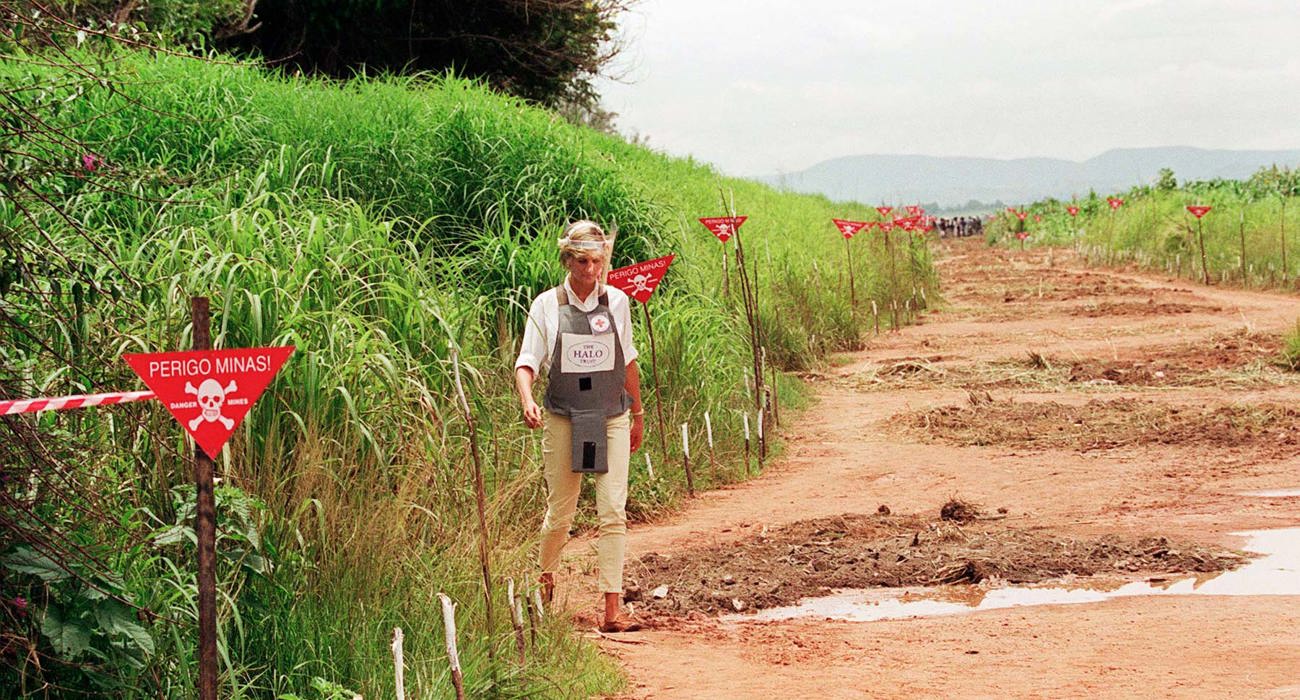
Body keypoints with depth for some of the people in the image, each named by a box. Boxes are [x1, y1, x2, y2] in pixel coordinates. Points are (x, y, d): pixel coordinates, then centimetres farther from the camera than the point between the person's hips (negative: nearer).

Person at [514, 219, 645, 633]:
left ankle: (613, 608, -10)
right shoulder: (547, 305, -2)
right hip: (563, 420, -1)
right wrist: (527, 401, -23)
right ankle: (546, 577, 37)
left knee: (613, 512, -9)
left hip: (611, 419, 1)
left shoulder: (616, 302, 4)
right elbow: (527, 362, -4)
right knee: (560, 512, 7)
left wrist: (638, 414, 20)